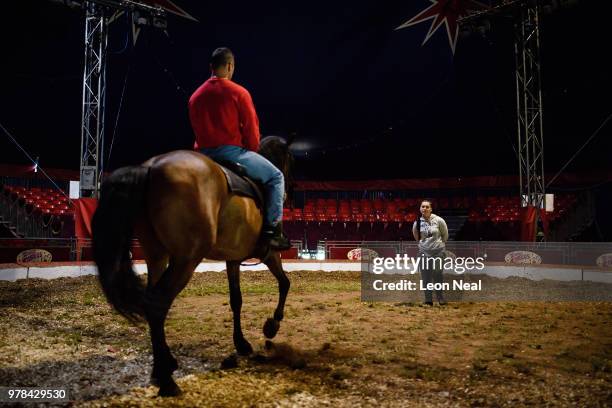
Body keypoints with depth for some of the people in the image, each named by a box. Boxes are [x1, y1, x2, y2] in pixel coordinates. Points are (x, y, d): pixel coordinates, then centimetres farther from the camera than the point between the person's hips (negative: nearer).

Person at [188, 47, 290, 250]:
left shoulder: (195, 96, 13)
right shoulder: (238, 92, -4)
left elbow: (198, 129, 17)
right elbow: (251, 127, -4)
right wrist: (252, 151, 11)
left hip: (204, 155, 6)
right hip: (232, 151, -6)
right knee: (276, 177, 6)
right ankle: (272, 228, -6)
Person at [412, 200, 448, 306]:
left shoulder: (438, 220, -9)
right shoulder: (417, 222, -3)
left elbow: (445, 234, 6)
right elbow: (416, 235, 18)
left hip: (438, 251, -2)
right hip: (424, 252, 2)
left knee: (437, 275, 4)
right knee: (425, 276, 4)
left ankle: (441, 299, 18)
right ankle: (428, 300, 13)